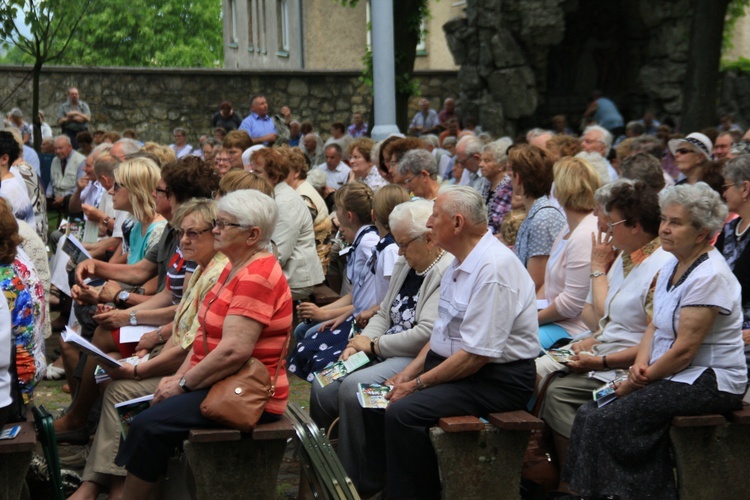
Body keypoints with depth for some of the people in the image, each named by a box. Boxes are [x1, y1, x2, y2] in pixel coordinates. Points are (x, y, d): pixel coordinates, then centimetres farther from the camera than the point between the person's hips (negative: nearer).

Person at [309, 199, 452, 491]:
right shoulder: (405, 265, 15)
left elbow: (427, 334, -24)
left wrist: (375, 345, -12)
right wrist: (359, 344, 0)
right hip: (384, 355, 10)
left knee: (353, 388, -28)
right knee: (322, 388, -5)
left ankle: (357, 482, -14)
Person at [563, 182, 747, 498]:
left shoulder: (709, 276, -18)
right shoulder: (672, 265, 10)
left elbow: (683, 351, -21)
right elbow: (655, 327, 15)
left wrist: (635, 384, -13)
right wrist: (640, 364, -5)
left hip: (710, 383, -9)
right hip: (672, 375, 9)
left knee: (607, 420, -21)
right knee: (594, 410, -7)